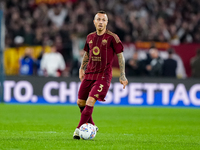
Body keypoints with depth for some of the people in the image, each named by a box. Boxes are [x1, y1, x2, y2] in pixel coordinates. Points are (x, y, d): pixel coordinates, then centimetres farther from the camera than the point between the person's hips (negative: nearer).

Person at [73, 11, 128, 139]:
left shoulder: (112, 37, -7)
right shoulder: (90, 37, 9)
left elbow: (120, 55, -3)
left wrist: (122, 76, -5)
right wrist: (82, 68, 18)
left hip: (103, 75, -6)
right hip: (89, 74, 6)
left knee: (90, 101, -19)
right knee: (81, 102, 9)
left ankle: (79, 129, -11)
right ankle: (91, 126, 29)